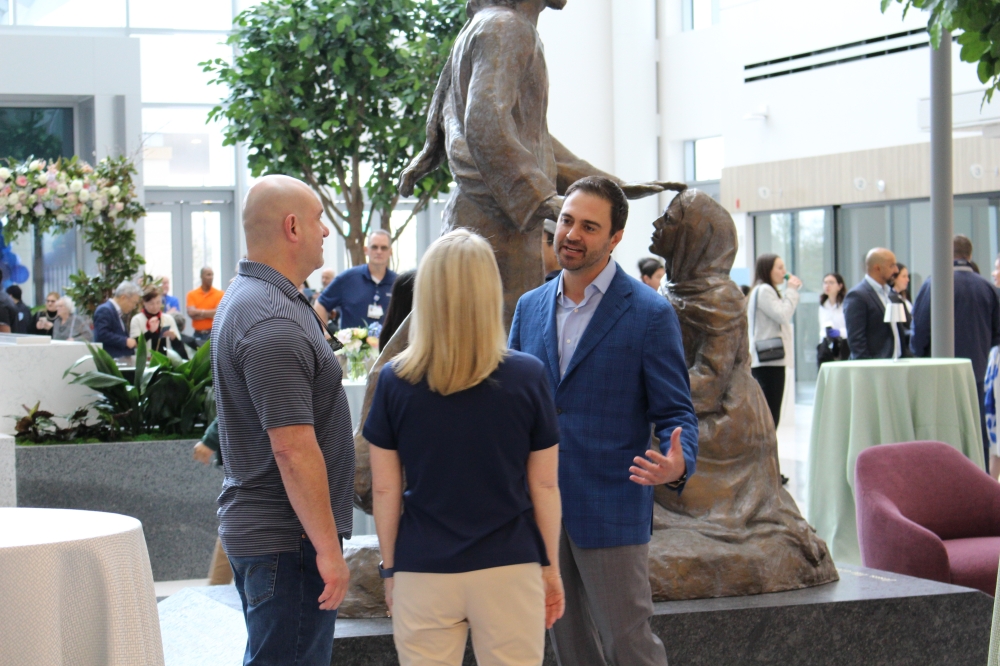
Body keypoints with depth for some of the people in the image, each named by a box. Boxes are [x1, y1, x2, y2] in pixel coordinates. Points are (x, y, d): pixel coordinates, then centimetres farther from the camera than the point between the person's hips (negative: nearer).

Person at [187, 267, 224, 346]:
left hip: (213, 333, -2)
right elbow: (191, 313, -6)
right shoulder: (192, 294, 7)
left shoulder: (219, 294, 2)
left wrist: (199, 312, -6)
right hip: (198, 334, 2)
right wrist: (210, 314, -7)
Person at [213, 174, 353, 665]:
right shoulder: (274, 322, -21)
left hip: (253, 528, 11)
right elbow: (294, 448, -24)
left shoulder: (242, 298, 13)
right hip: (286, 539, -11)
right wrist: (328, 548, -22)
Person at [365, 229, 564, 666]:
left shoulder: (395, 381, -6)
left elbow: (384, 490, -1)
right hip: (510, 569, 0)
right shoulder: (528, 377, -7)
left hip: (422, 571, 1)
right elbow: (545, 486, -1)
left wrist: (389, 568, 11)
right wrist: (551, 566, 10)